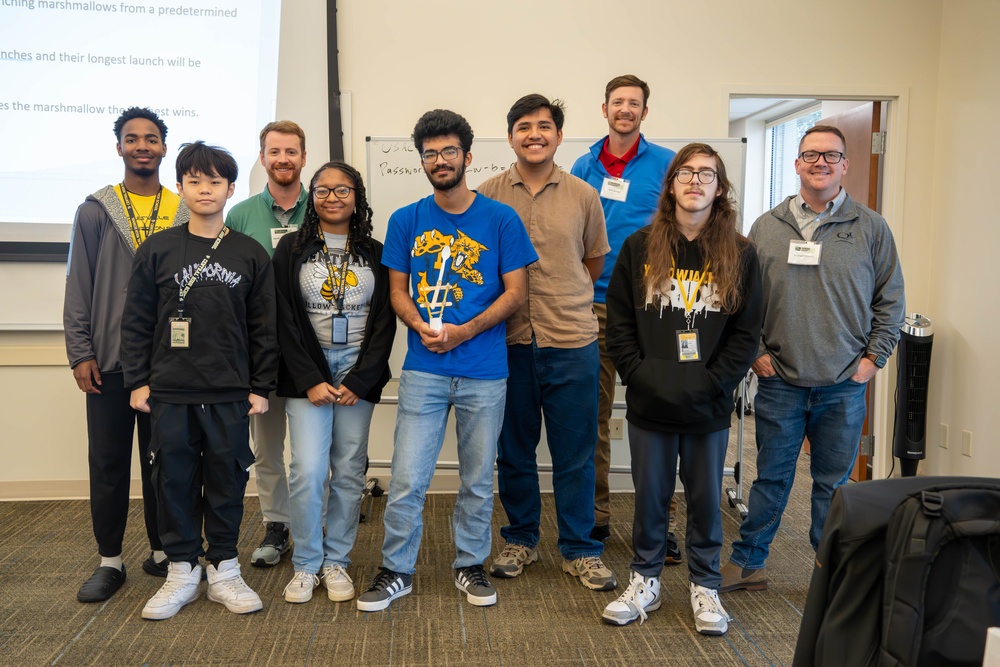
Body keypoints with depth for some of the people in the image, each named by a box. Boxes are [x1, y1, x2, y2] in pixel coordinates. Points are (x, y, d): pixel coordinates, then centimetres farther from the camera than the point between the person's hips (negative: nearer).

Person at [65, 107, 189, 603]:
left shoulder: (186, 213, 6)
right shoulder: (95, 212, 4)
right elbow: (79, 288, 2)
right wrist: (80, 352, -4)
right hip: (109, 359, 0)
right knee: (108, 462, 5)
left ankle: (163, 551, 22)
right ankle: (110, 561, 17)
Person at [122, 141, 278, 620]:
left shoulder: (251, 254, 4)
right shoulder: (157, 249, 4)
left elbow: (264, 327, 4)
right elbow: (135, 321, 5)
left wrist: (261, 387, 1)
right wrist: (137, 381, 0)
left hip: (230, 394, 0)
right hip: (169, 392, 0)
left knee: (228, 481, 6)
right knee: (175, 481, 7)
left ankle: (223, 569, 21)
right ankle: (181, 571, 22)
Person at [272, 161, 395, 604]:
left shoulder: (375, 254, 7)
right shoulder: (291, 249, 4)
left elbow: (385, 323, 2)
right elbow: (285, 321, -1)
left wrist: (359, 382, -7)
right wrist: (310, 381, -10)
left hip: (359, 375, 1)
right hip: (307, 375, -1)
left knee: (349, 472, 4)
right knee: (308, 471, -8)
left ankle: (336, 562, 19)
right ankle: (306, 564, 10)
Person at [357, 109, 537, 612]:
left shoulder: (501, 219, 0)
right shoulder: (406, 221, 6)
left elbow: (515, 292, -1)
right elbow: (397, 290, 9)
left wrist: (464, 331, -13)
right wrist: (421, 326, -12)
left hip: (484, 372, 0)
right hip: (423, 371, 1)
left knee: (478, 477, 11)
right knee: (407, 477, 0)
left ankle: (470, 565, 29)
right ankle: (396, 570, 17)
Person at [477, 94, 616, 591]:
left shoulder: (583, 196, 4)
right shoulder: (488, 195, 1)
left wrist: (563, 300, 9)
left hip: (572, 343, 0)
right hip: (509, 342, 0)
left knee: (575, 455, 8)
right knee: (514, 451, 13)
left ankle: (580, 550, 23)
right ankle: (520, 541, 31)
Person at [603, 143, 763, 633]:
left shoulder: (739, 254, 1)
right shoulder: (639, 247, 2)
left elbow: (746, 332, -2)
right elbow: (619, 321, 0)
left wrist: (711, 383, -12)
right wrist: (640, 375, -10)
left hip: (709, 408, 0)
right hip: (648, 405, 0)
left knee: (706, 499, 12)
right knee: (650, 497, 12)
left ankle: (705, 588, 29)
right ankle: (644, 582, 29)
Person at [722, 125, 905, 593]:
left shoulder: (871, 228, 3)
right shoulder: (766, 227, 5)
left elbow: (890, 301, 6)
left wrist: (873, 357, 0)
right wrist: (754, 351, -1)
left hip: (843, 387, 0)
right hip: (779, 383, 1)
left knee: (834, 484, 10)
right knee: (771, 478, 10)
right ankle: (746, 564, 23)